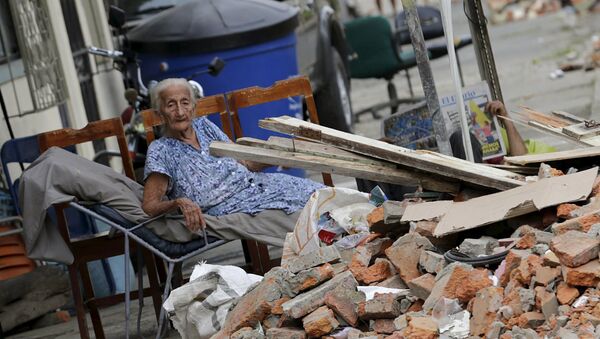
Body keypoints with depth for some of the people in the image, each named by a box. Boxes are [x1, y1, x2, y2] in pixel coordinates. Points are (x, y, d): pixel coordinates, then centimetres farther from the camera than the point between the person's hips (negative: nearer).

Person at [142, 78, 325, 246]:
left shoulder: (204, 126, 13)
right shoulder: (161, 150, -3)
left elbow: (245, 163, 15)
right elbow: (149, 206, -9)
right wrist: (179, 202, -30)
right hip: (229, 209, -6)